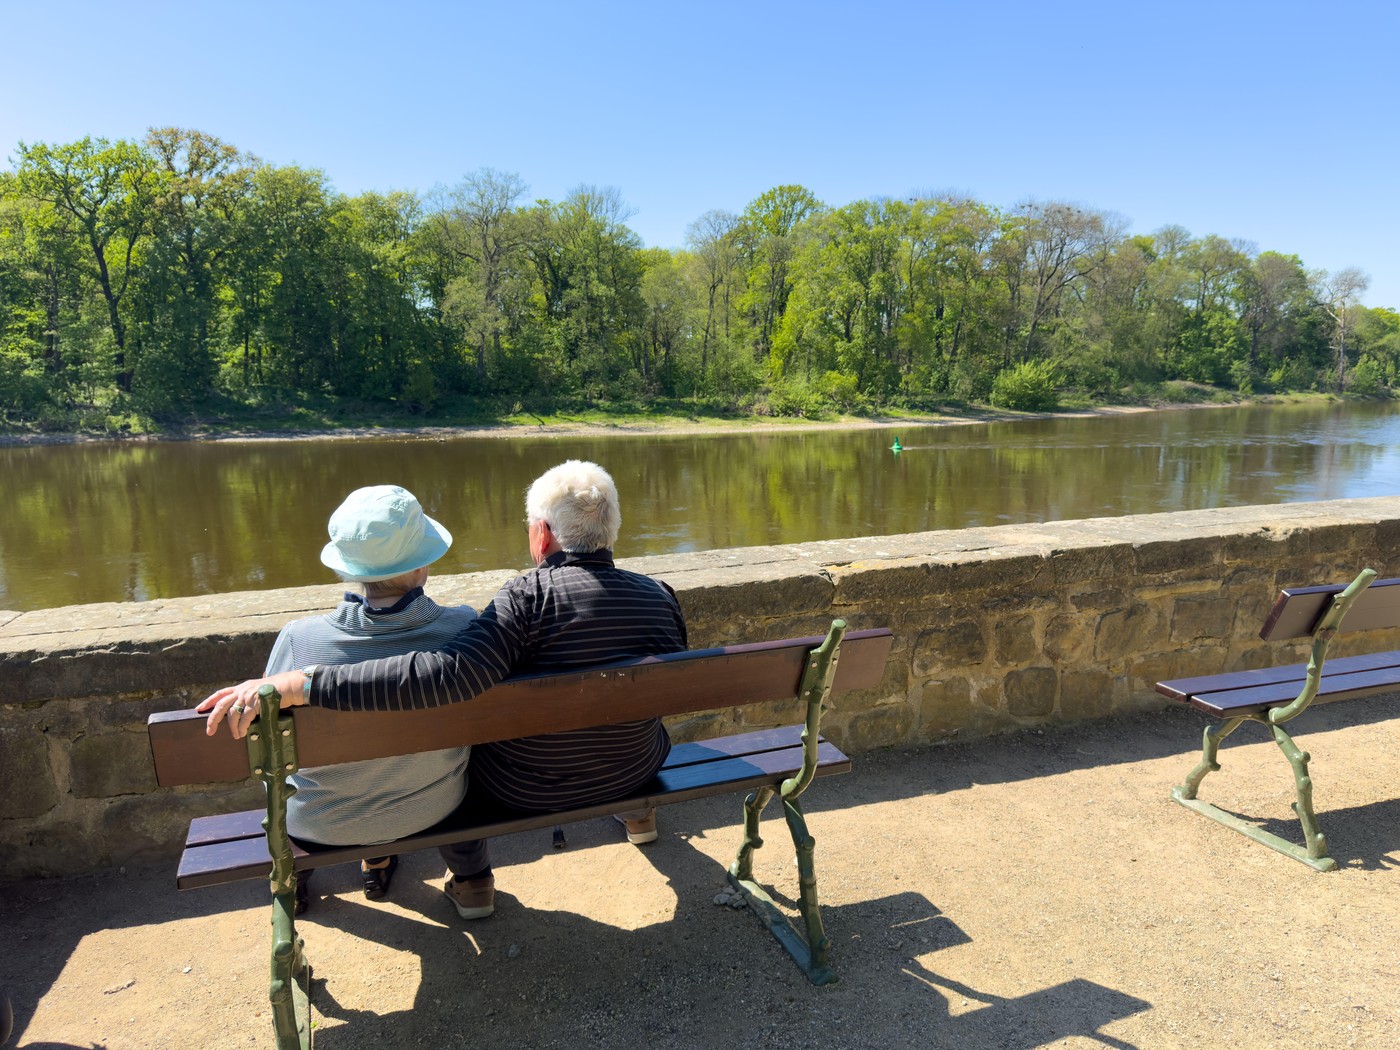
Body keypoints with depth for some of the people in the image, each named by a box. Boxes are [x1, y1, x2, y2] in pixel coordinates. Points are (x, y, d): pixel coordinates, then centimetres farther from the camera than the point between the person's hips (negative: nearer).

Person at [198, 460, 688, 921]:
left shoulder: (530, 595, -28)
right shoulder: (660, 596, -13)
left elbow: (449, 675, -41)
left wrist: (296, 684, -40)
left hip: (524, 788, -4)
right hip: (636, 770, 4)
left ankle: (470, 879, 33)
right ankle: (637, 810, 56)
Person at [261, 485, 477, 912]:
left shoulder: (299, 639, -28)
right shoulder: (465, 627, -27)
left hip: (320, 822, -1)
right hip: (431, 807, 1)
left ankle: (294, 865, 48)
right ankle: (377, 860, 48)